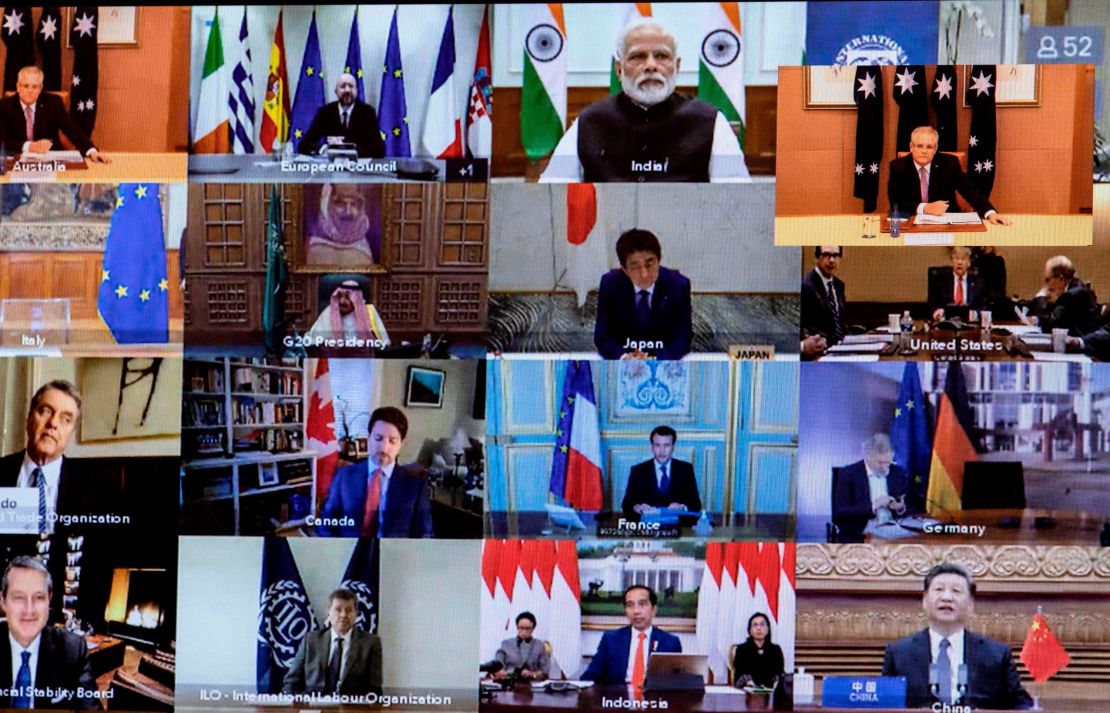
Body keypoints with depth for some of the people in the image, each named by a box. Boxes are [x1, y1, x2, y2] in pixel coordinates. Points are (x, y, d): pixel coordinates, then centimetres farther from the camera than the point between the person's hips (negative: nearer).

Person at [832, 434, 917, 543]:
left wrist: (901, 508, -8)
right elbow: (840, 514, -9)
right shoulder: (848, 474, -2)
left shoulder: (899, 473, 11)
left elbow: (914, 508, 15)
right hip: (858, 537, -4)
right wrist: (872, 506, -19)